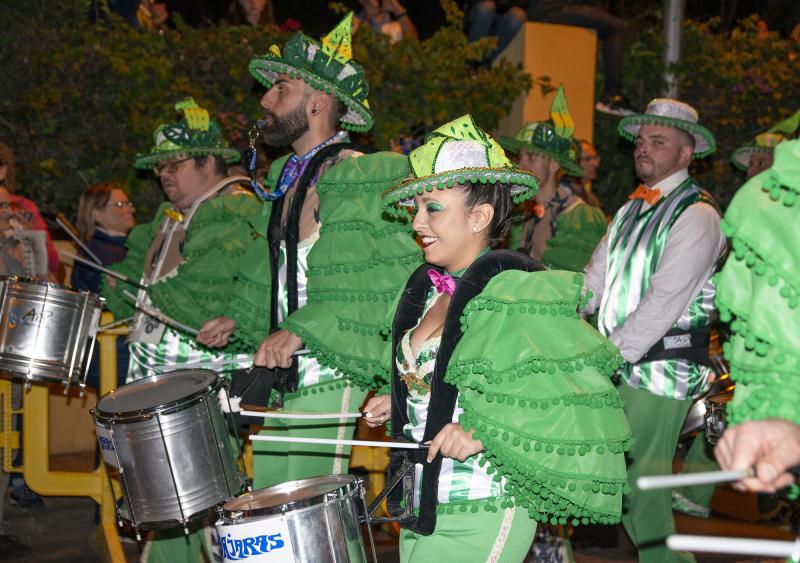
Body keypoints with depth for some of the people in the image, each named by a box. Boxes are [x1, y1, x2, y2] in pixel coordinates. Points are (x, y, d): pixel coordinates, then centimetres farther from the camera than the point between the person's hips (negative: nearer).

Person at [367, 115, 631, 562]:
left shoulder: (518, 294, -15)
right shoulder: (428, 289, 9)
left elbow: (583, 398, -21)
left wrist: (485, 431, -26)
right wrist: (400, 404, 11)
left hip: (483, 513, -8)